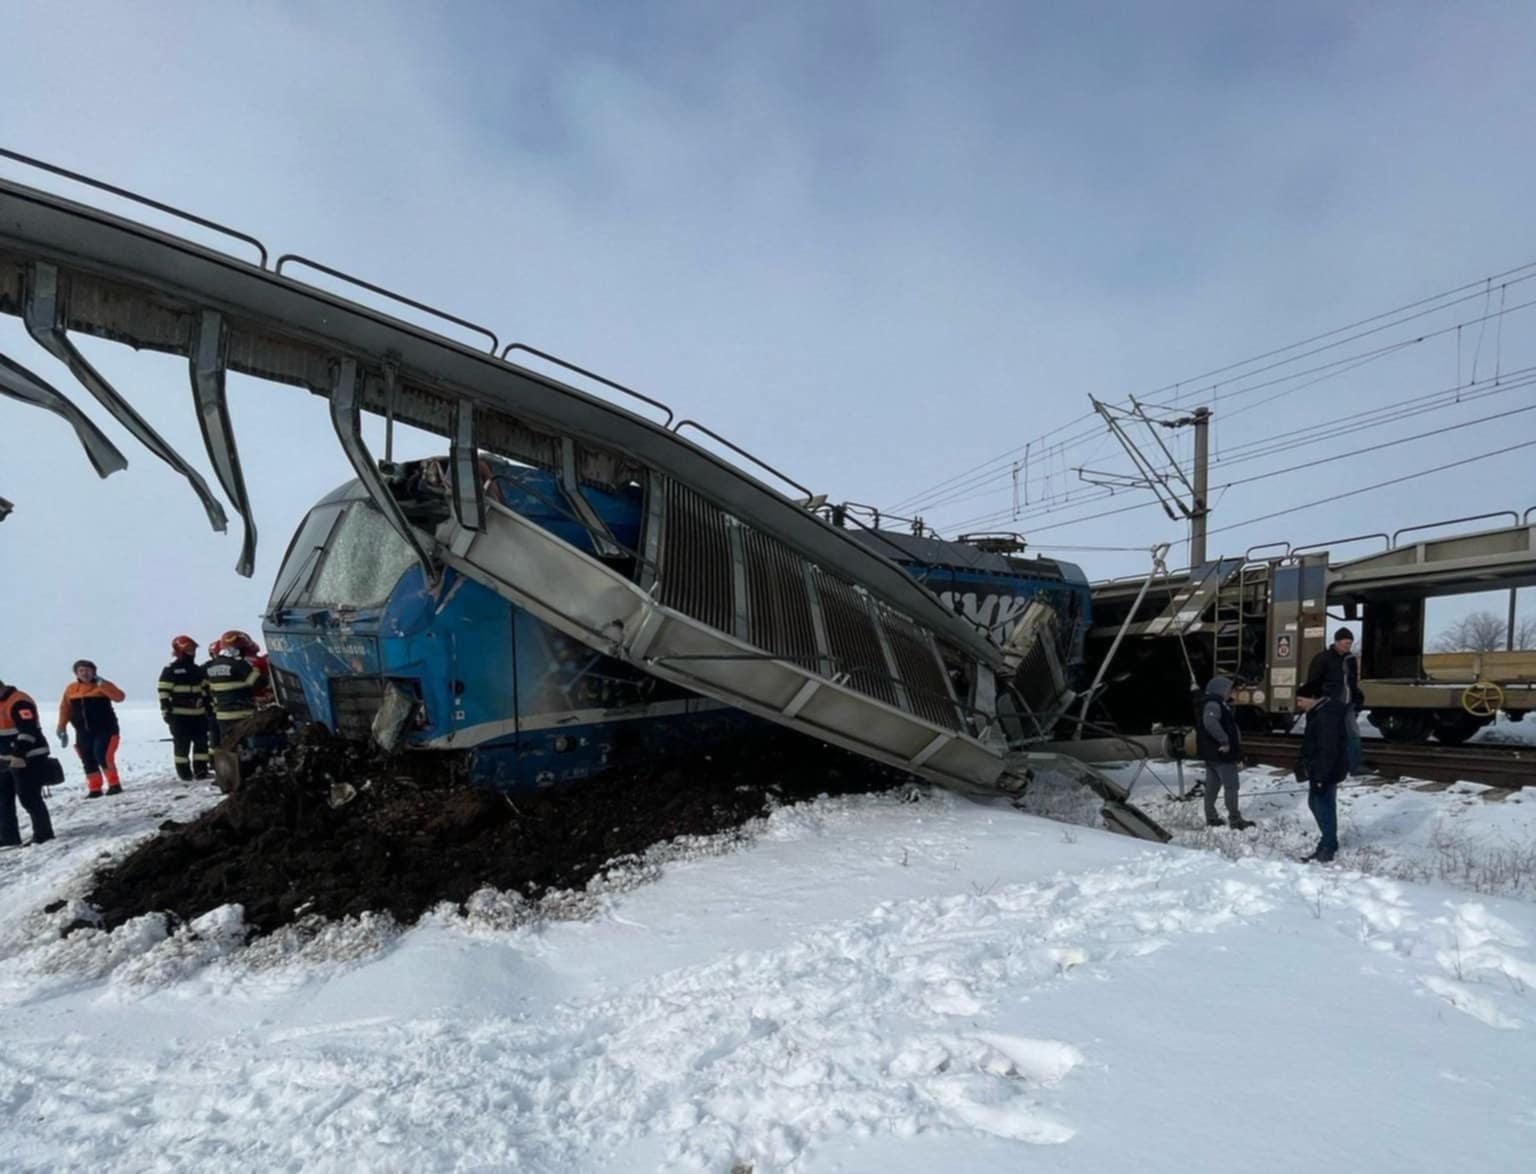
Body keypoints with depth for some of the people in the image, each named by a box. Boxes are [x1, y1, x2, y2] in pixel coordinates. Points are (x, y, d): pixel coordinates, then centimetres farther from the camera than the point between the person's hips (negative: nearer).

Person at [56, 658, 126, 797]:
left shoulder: (102, 685, -4)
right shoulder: (71, 689, 7)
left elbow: (119, 697, -19)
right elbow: (65, 709, 16)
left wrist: (101, 684, -24)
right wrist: (62, 729, 15)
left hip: (105, 728, -5)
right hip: (83, 731, 5)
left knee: (102, 756, -14)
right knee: (88, 761, 5)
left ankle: (114, 785, -3)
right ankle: (94, 789, 13)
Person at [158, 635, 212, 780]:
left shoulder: (198, 670, 15)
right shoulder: (170, 671, -3)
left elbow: (206, 691, 20)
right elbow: (164, 693, -7)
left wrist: (209, 708, 16)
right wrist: (166, 712, -13)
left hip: (199, 714, 6)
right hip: (179, 715, -6)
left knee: (201, 742, 6)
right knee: (182, 744, 0)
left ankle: (201, 770, 13)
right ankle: (184, 772, 6)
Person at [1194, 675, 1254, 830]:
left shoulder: (1215, 704, 17)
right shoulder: (1213, 704, -18)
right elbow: (1210, 723, -36)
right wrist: (1224, 741, -29)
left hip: (1211, 753, 10)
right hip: (1221, 753, -10)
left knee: (1212, 786, 12)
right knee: (1231, 786, -2)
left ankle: (1211, 818, 17)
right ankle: (1235, 819, 3)